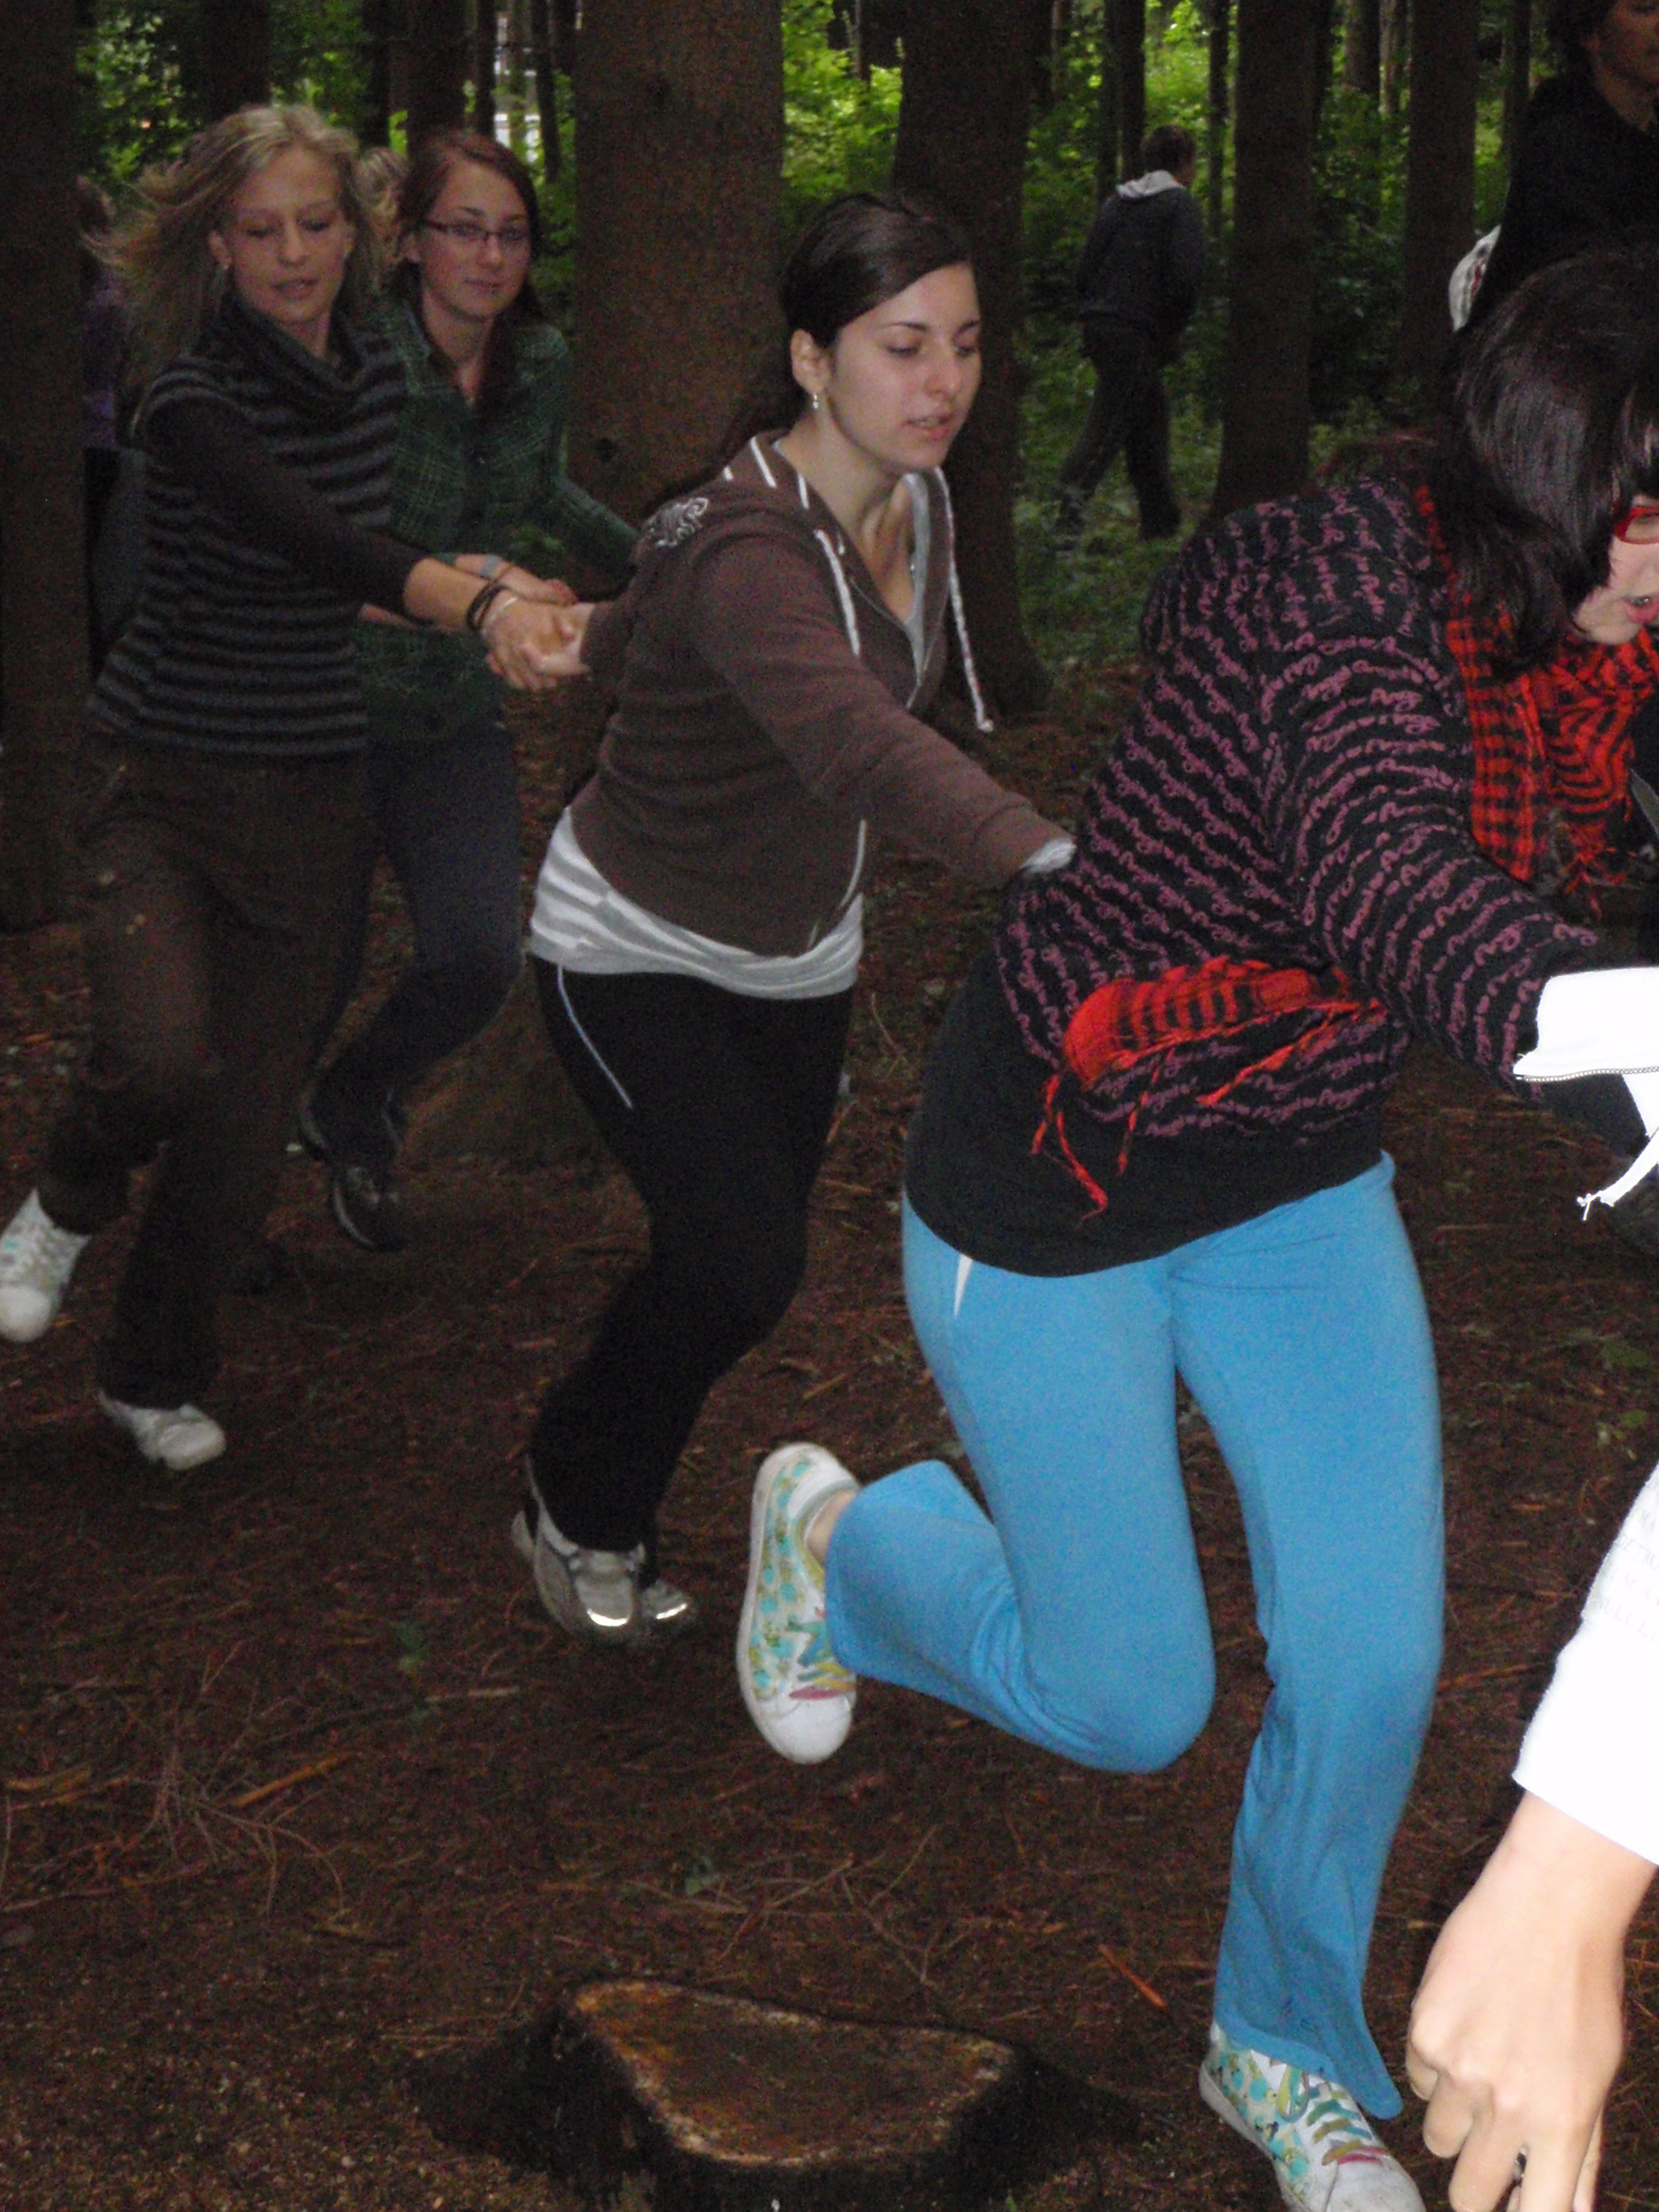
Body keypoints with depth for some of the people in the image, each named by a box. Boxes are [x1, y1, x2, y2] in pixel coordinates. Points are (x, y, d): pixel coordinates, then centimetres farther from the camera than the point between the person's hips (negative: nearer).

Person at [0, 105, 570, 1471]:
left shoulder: (377, 382, 2)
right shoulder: (192, 398, -18)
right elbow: (307, 535, -37)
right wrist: (478, 603, -49)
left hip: (308, 793, 5)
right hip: (160, 778, -5)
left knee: (252, 1113, 5)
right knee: (162, 1053, -26)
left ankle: (155, 1379, 26)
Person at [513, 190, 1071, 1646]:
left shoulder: (915, 499, -9)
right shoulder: (748, 554, -36)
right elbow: (860, 743, -56)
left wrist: (592, 636, 25)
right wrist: (1053, 863, -70)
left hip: (799, 954, 7)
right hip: (636, 955, -7)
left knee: (742, 1265, 9)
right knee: (743, 1258, -17)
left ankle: (607, 1520, 34)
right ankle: (580, 1509, 12)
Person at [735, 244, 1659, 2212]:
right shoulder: (1350, 579, -32)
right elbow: (1375, 880, -52)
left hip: (1300, 1186, 6)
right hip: (1054, 1183, -6)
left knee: (1372, 1664, 4)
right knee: (1127, 1700, 6)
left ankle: (1288, 2045, 32)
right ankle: (838, 1541, 38)